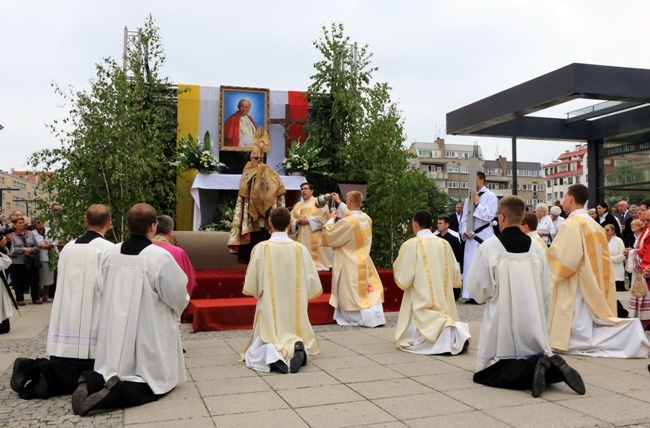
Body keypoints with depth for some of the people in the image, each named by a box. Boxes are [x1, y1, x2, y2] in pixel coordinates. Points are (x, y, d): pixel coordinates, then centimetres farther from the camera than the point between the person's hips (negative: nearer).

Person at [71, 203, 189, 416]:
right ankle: (118, 392, -19)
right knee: (153, 383, 7)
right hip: (149, 334, -5)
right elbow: (178, 298, -11)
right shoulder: (160, 256, -18)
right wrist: (174, 311, 12)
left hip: (117, 330, 6)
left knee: (117, 372, 21)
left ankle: (92, 382, -9)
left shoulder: (109, 253, -1)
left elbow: (100, 290, 11)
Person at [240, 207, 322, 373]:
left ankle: (272, 354, -24)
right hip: (296, 313, 2)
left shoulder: (261, 248, -9)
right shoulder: (300, 249, -3)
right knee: (297, 343, 20)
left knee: (256, 355, 11)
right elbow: (314, 288, -1)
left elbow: (250, 287, -5)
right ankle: (297, 349, -17)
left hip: (269, 312, -2)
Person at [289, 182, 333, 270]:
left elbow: (324, 217, -7)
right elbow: (291, 219, 12)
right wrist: (297, 222, -10)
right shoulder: (297, 205, 20)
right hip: (302, 238, 4)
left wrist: (309, 220, -13)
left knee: (318, 258, -10)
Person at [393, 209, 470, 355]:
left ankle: (447, 333, -28)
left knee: (412, 338, -5)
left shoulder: (411, 244, -8)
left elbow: (402, 279, -7)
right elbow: (455, 277, 11)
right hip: (444, 304, 6)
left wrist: (397, 266, 12)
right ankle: (455, 332, -8)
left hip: (422, 304, -5)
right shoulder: (445, 244, 6)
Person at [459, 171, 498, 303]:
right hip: (470, 237, 6)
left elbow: (489, 215, -13)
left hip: (484, 236, -5)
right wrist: (464, 231, -3)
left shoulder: (490, 196, -2)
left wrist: (477, 203, -9)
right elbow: (464, 218, 13)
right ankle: (470, 295, 10)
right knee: (469, 265, 4)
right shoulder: (469, 198, 14)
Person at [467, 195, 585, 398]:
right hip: (533, 320, 4)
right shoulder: (537, 247, 2)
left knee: (486, 373, 6)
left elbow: (477, 289, -6)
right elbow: (546, 291, 8)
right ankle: (551, 364, -12)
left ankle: (535, 368, -19)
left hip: (502, 322, -4)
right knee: (538, 356, 23)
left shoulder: (489, 246, -11)